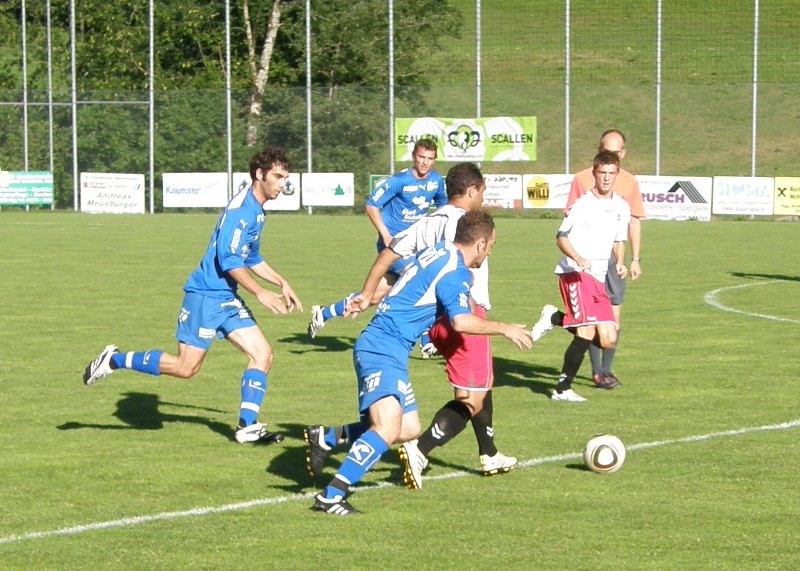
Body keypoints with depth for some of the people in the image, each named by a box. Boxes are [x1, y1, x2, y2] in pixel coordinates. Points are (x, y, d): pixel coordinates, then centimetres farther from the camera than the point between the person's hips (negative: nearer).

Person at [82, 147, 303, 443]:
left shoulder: (258, 211, 14)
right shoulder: (241, 207, -17)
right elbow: (228, 259, -23)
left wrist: (281, 283, 21)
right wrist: (260, 293, -23)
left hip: (228, 299, 9)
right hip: (205, 296, -9)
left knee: (262, 354, -1)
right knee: (186, 367, -8)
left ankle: (247, 425, 0)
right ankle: (114, 360, 6)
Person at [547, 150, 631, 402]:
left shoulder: (622, 207, 13)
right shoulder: (582, 204, -4)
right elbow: (561, 237, -1)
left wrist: (620, 263, 2)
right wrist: (578, 259, -19)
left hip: (598, 279, 7)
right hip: (575, 274, -7)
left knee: (608, 340, 0)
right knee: (587, 331, -19)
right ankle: (563, 389, -10)